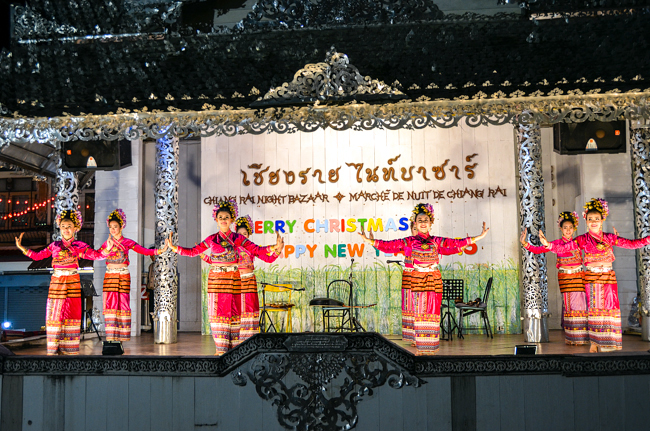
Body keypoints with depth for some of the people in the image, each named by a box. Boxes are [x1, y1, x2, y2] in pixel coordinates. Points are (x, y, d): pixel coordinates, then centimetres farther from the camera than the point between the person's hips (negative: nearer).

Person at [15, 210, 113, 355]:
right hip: (56, 282, 2)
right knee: (55, 313, 1)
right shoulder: (54, 245, 11)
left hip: (73, 283, -1)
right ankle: (54, 348, 9)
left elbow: (96, 255, -4)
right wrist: (21, 247, 12)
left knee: (71, 313, 0)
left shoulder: (80, 246, 5)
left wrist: (106, 250, -20)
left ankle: (68, 348, 9)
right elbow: (37, 256, 16)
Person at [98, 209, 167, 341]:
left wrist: (160, 251, -17)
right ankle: (111, 337, 2)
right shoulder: (107, 243, 11)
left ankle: (121, 337, 2)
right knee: (110, 305, -2)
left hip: (123, 277, -2)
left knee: (123, 304, -3)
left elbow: (145, 251, -6)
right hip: (109, 276, 2)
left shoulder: (127, 242, 3)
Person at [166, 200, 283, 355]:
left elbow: (257, 250, -4)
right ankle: (220, 349, 8)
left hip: (233, 280, -1)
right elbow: (193, 251, 17)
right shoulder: (211, 239, 8)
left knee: (233, 312, 0)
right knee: (217, 313, 0)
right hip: (216, 280, 1)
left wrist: (276, 248, -18)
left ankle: (232, 348, 9)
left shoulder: (238, 238, 3)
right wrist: (173, 247, 10)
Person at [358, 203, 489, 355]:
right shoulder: (408, 242, 4)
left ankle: (429, 350, 10)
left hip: (432, 283, 1)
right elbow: (389, 245, -2)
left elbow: (457, 243, 8)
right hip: (413, 283, -1)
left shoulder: (437, 241, 9)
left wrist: (479, 237, 6)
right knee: (416, 313, -1)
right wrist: (370, 241, -11)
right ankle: (417, 349, 9)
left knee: (430, 313, 1)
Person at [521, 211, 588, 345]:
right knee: (569, 305, -2)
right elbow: (538, 250, -4)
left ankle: (581, 337, 5)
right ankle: (572, 338, 6)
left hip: (579, 277, 1)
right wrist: (524, 243, -17)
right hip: (564, 278, -1)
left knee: (580, 304, -3)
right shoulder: (557, 243, 2)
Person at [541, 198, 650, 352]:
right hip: (592, 279, -2)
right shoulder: (583, 240, 0)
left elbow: (631, 244, 9)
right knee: (595, 309, 0)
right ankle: (595, 344, 6)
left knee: (610, 309, 1)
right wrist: (548, 244, -25)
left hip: (609, 278, 2)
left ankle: (608, 345, 10)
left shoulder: (609, 238, 7)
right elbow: (563, 248, -8)